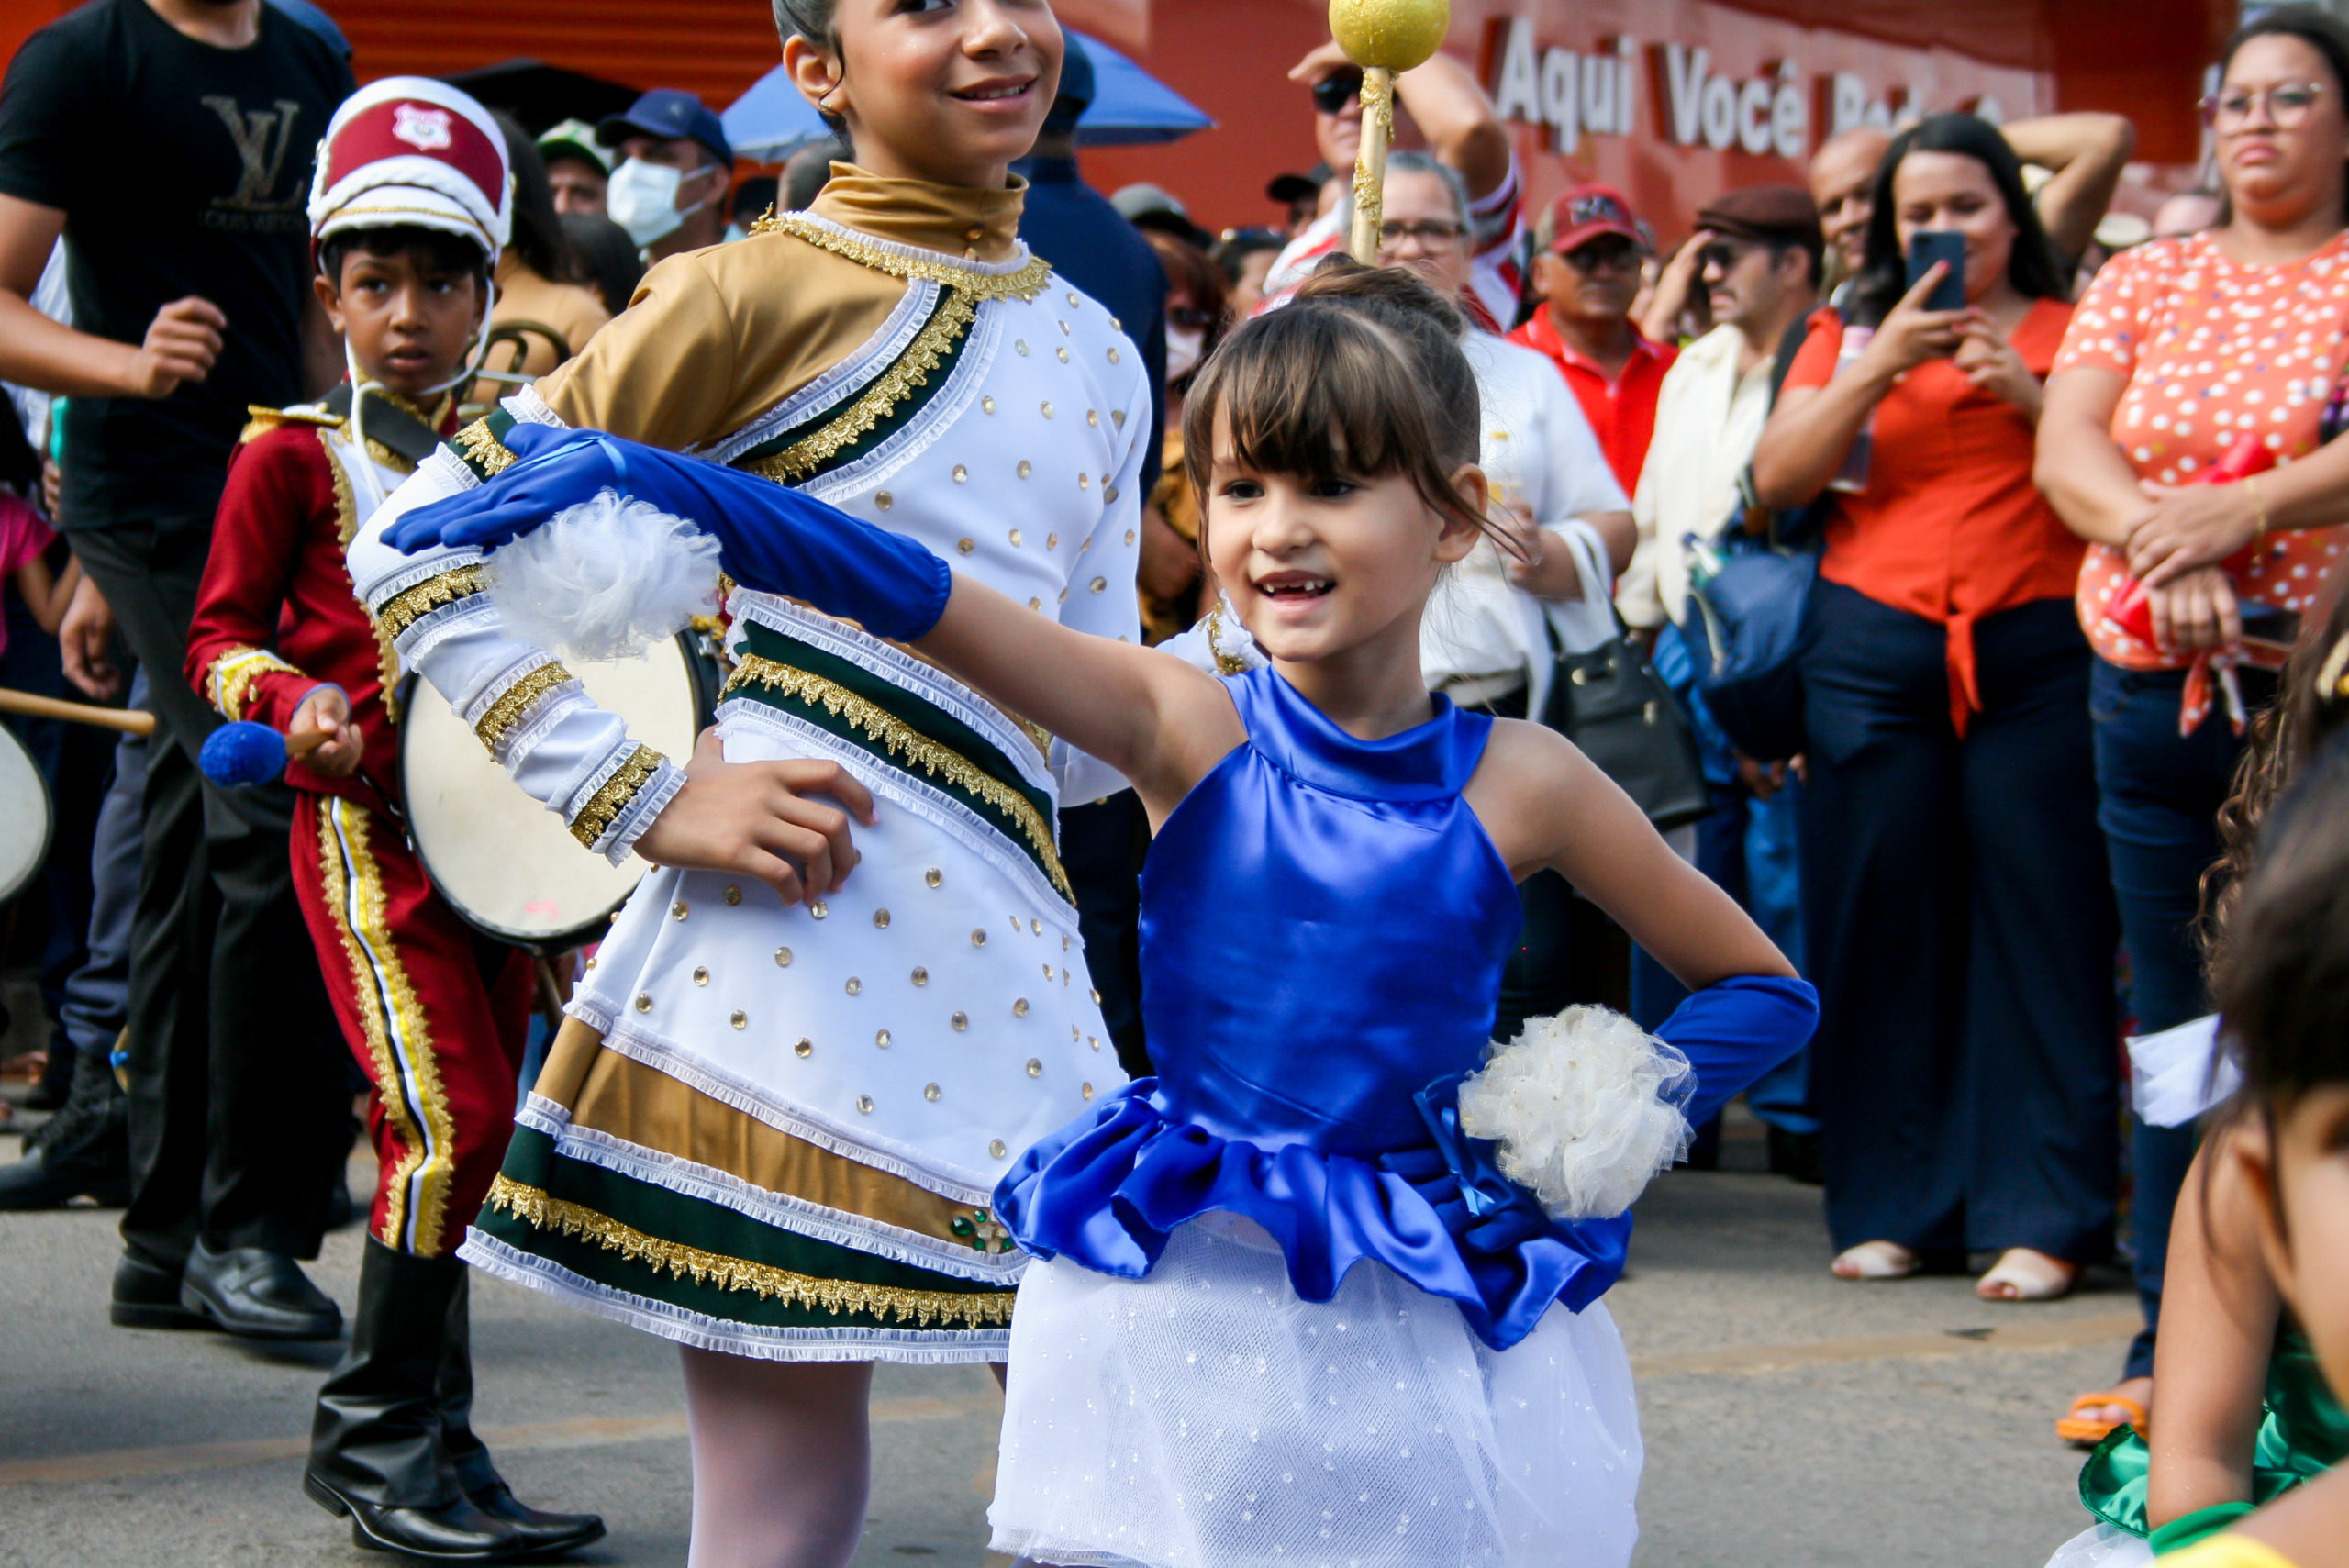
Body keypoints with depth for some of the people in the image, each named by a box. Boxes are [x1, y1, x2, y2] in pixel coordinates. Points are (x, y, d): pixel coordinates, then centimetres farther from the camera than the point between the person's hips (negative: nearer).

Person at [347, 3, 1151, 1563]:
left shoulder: (1098, 361, 15)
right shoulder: (767, 291, -5)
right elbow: (421, 550, -6)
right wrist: (650, 800, -11)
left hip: (1015, 977, 6)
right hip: (795, 970, -6)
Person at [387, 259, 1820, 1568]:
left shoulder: (1516, 784, -5)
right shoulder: (1191, 732, -7)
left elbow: (1767, 990, 7)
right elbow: (912, 594, -20)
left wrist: (1596, 1142, -7)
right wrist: (643, 483, -31)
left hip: (1428, 1339, 0)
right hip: (1182, 1316, 0)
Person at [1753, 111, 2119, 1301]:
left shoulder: (2072, 333, 11)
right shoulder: (1852, 333, 16)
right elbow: (1777, 479, 3)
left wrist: (2029, 397, -11)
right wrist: (1881, 368, -6)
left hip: (2038, 655, -2)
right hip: (1874, 653, 2)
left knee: (2039, 924, -6)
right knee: (1883, 924, 3)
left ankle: (2043, 1216, -2)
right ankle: (1894, 1205, 11)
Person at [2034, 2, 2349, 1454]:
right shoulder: (2147, 281, 13)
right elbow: (2065, 450, 0)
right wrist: (2164, 549, -17)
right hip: (2154, 686, 4)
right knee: (2174, 1021, 8)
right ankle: (2171, 1347, 15)